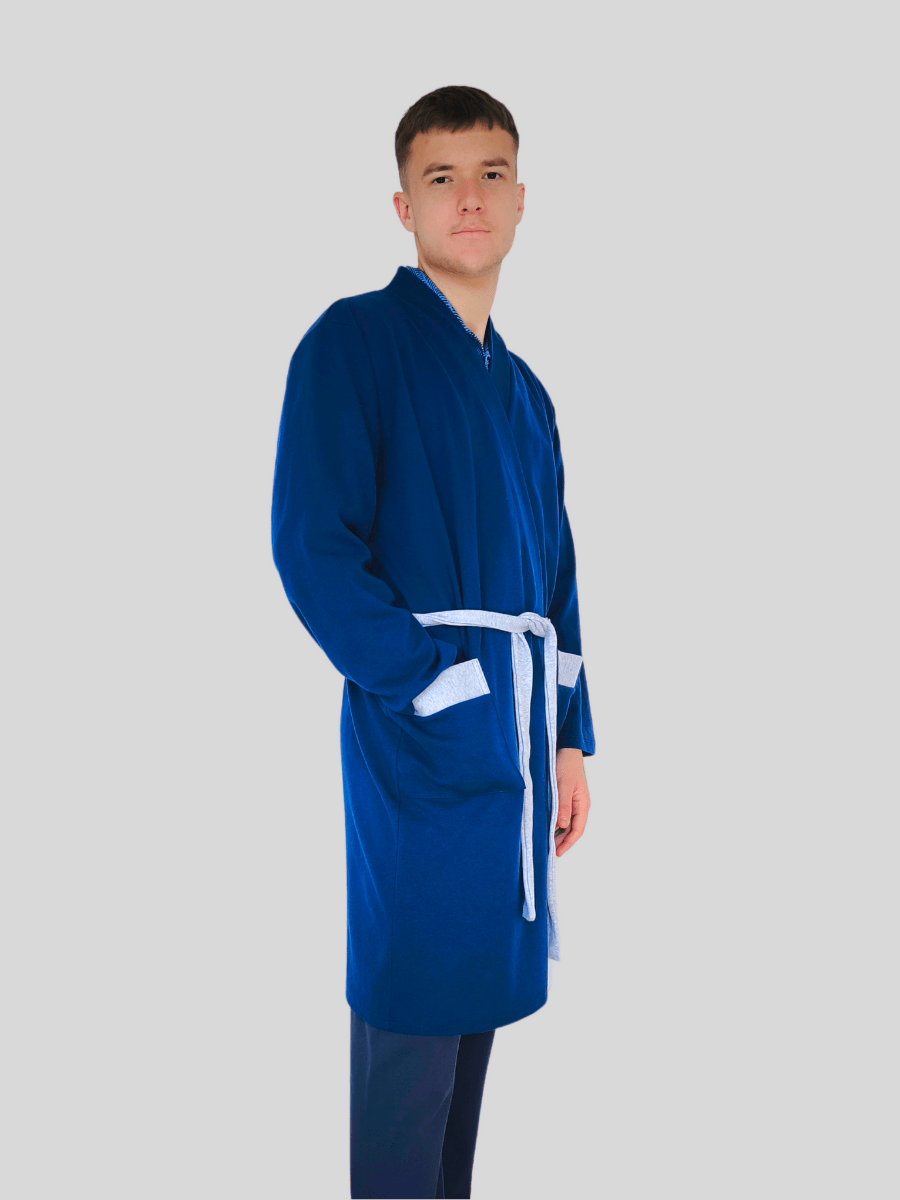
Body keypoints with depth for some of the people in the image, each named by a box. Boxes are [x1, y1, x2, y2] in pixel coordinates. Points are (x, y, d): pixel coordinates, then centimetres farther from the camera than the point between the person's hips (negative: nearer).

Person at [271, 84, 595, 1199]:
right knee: (413, 1021, -1)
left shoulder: (522, 389, 17)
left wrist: (569, 735, 13)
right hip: (424, 732, -8)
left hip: (518, 733, 8)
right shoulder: (355, 341, -7)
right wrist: (433, 683, -18)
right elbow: (310, 544, -16)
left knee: (479, 999, 16)